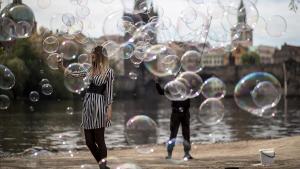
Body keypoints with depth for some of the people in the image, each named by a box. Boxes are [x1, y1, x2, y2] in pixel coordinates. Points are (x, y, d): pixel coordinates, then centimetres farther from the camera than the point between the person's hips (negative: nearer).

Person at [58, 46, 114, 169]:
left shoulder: (108, 71, -3)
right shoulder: (90, 71, 14)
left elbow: (109, 92, -7)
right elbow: (74, 75, 20)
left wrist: (109, 109, -12)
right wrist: (62, 68, 12)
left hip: (99, 106, -6)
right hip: (88, 106, 6)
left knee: (99, 140, -4)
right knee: (89, 141, 5)